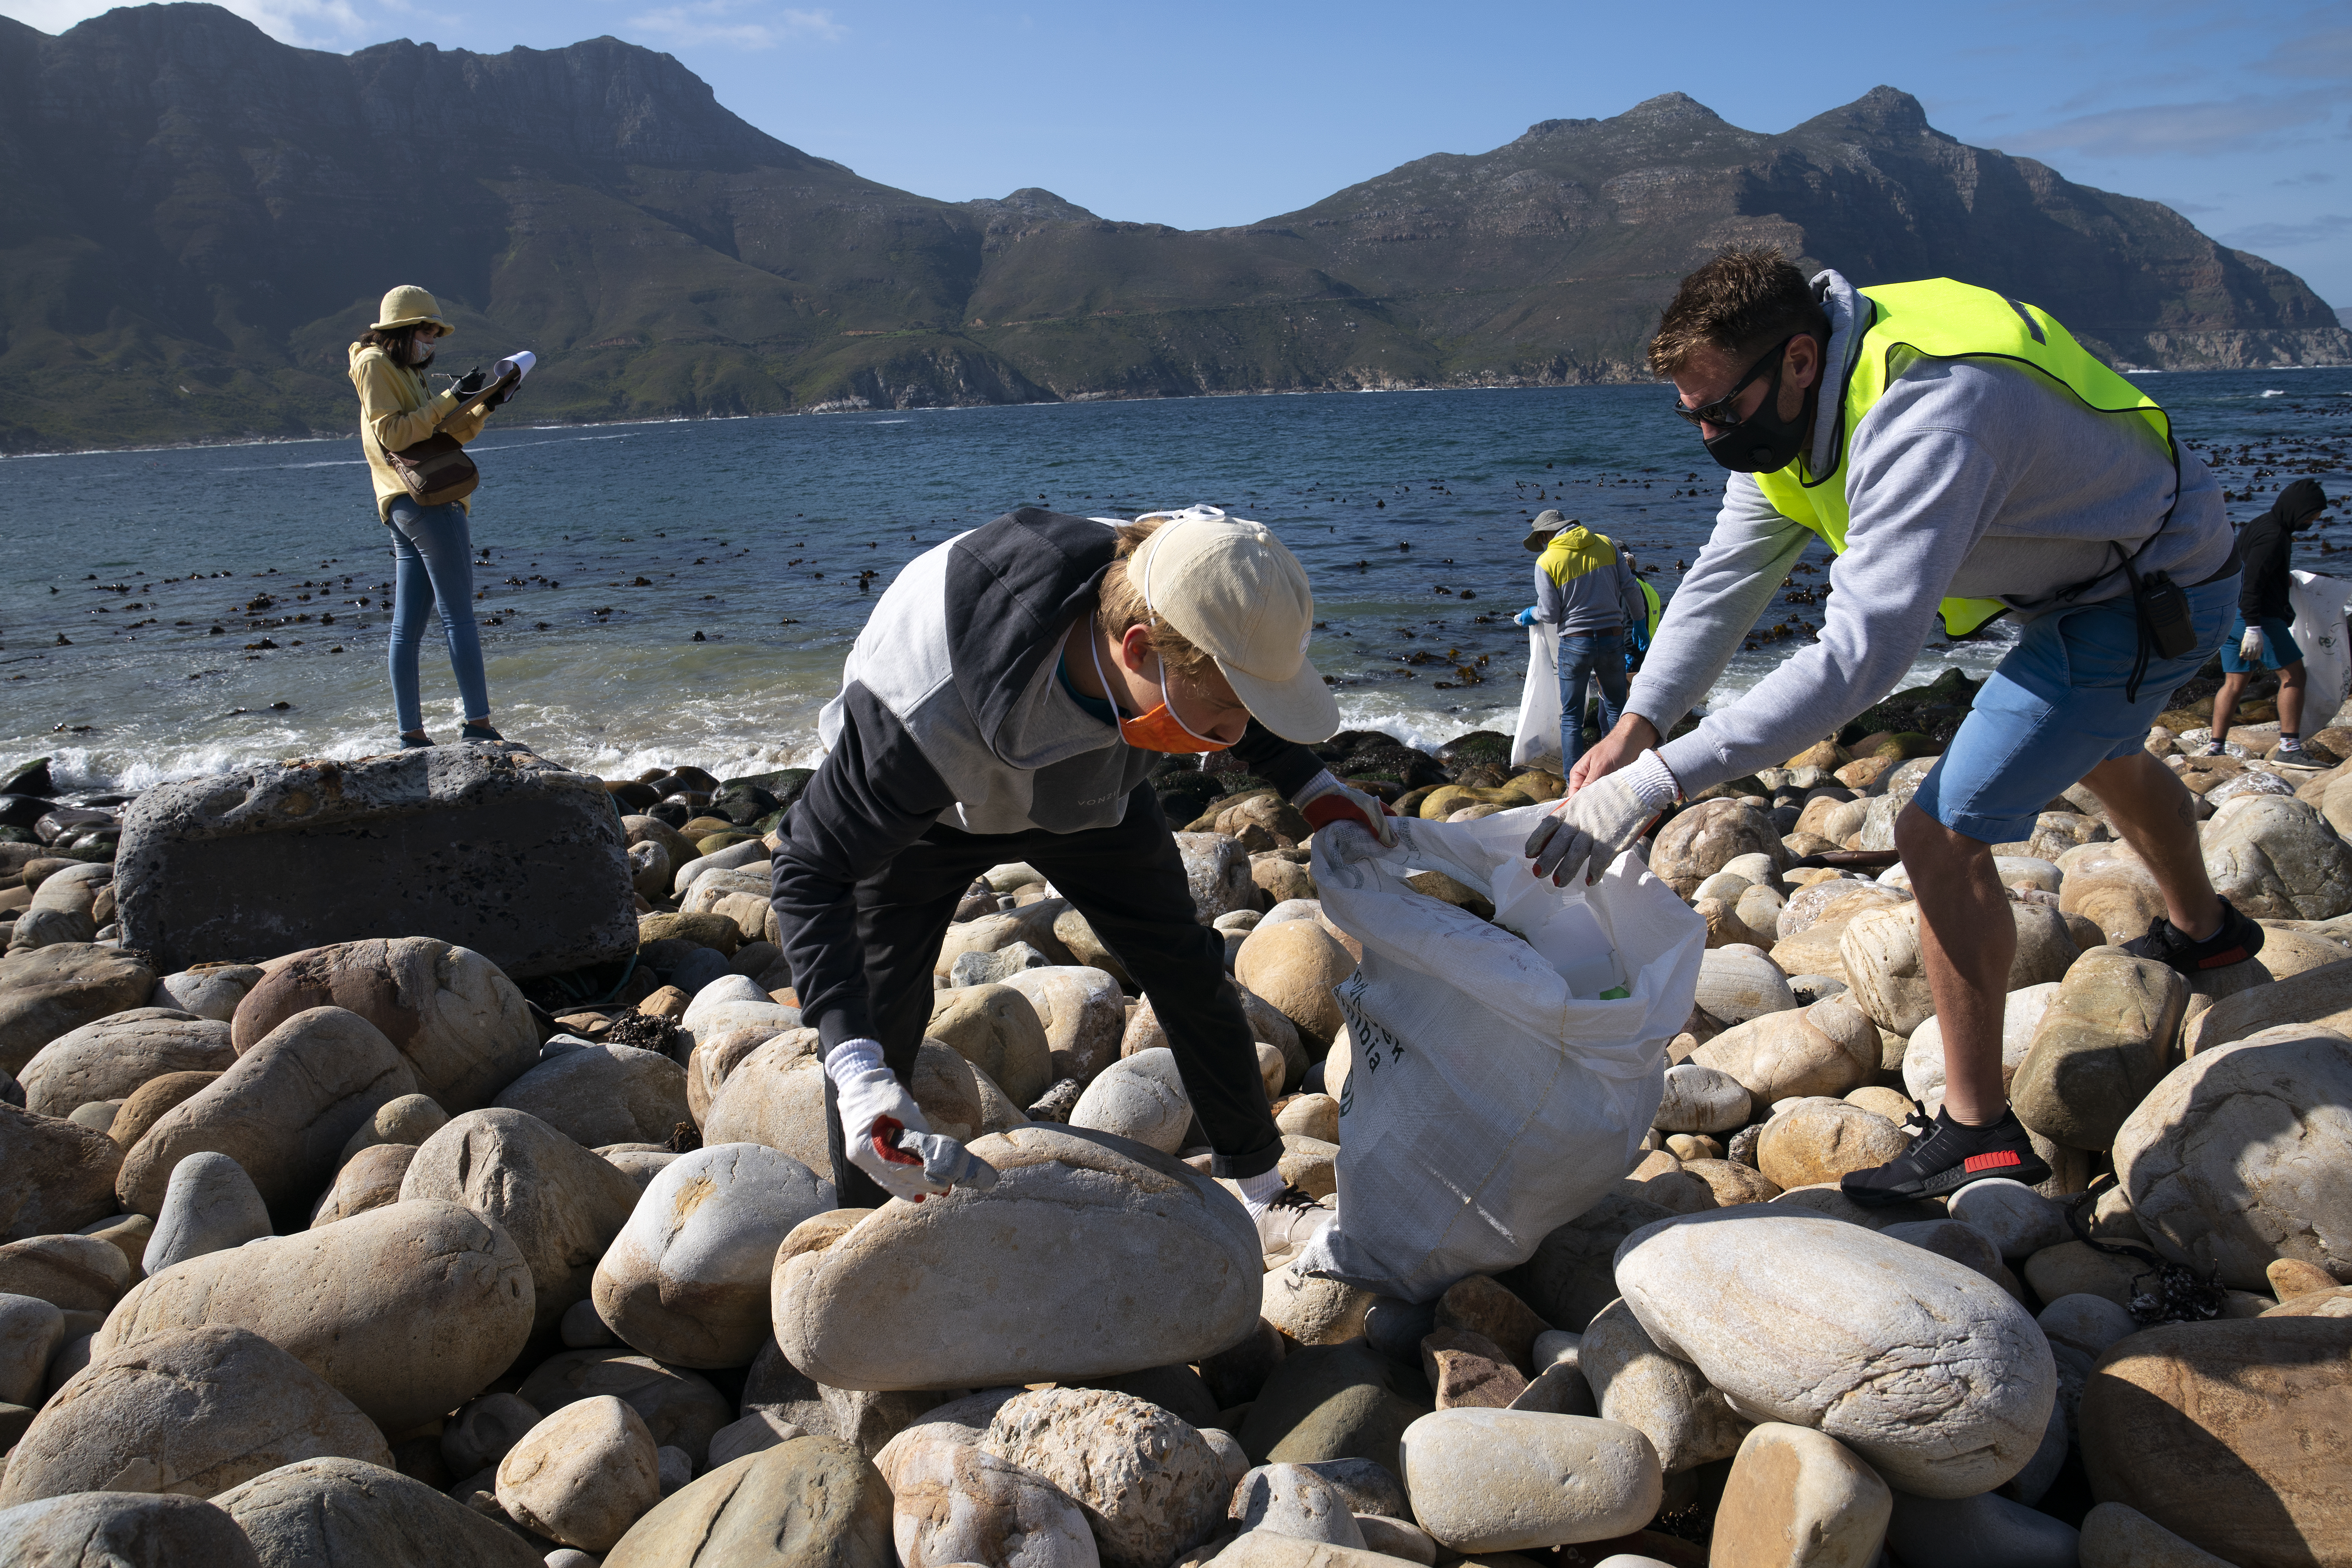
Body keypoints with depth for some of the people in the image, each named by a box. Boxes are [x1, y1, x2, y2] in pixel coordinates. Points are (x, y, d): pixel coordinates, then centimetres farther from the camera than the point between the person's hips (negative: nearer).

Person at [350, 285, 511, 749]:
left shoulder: (403, 371, 25)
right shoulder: (376, 364, -3)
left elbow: (442, 435, 21)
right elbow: (393, 435, -15)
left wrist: (482, 410, 6)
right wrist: (450, 398, -16)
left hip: (407, 505, 10)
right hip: (426, 500, -10)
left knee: (408, 625, 5)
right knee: (459, 615, -11)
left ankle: (411, 733, 6)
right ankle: (477, 724, -14)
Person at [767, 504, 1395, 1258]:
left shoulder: (1176, 609, -34)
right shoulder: (931, 713, -49)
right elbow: (814, 867, -39)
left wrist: (1312, 788, -11)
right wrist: (857, 1070, -49)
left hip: (1084, 791, 4)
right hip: (923, 808, -4)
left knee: (1191, 973, 6)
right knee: (875, 1032, -7)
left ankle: (1263, 1202, 25)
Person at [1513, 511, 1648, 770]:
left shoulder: (1546, 562, -6)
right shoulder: (1606, 544, 4)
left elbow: (1551, 615, -5)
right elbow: (1631, 588, 4)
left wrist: (1530, 615, 16)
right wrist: (1640, 621, 18)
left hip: (1576, 643, -3)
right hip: (1613, 639, 3)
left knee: (1571, 716, 7)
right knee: (1616, 709, 15)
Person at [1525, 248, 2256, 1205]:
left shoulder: (1924, 423, -41)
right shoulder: (1785, 404, -11)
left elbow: (1859, 655, -49)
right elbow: (1723, 583, -11)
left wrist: (1659, 782, -53)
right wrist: (1636, 726, -25)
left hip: (2151, 597, -10)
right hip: (2092, 570, 10)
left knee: (1942, 833, -17)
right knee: (2100, 754, 35)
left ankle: (1978, 1135, -6)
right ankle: (2202, 931, 64)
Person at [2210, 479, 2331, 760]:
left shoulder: (2260, 525, 17)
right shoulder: (2273, 536, -14)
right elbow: (2252, 582, -22)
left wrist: (2283, 580, 17)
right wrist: (2254, 629, -26)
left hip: (2230, 616, 10)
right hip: (2259, 617, -10)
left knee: (2234, 682, 10)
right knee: (2293, 673, -1)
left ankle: (2215, 747, 6)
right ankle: (2290, 747, -2)